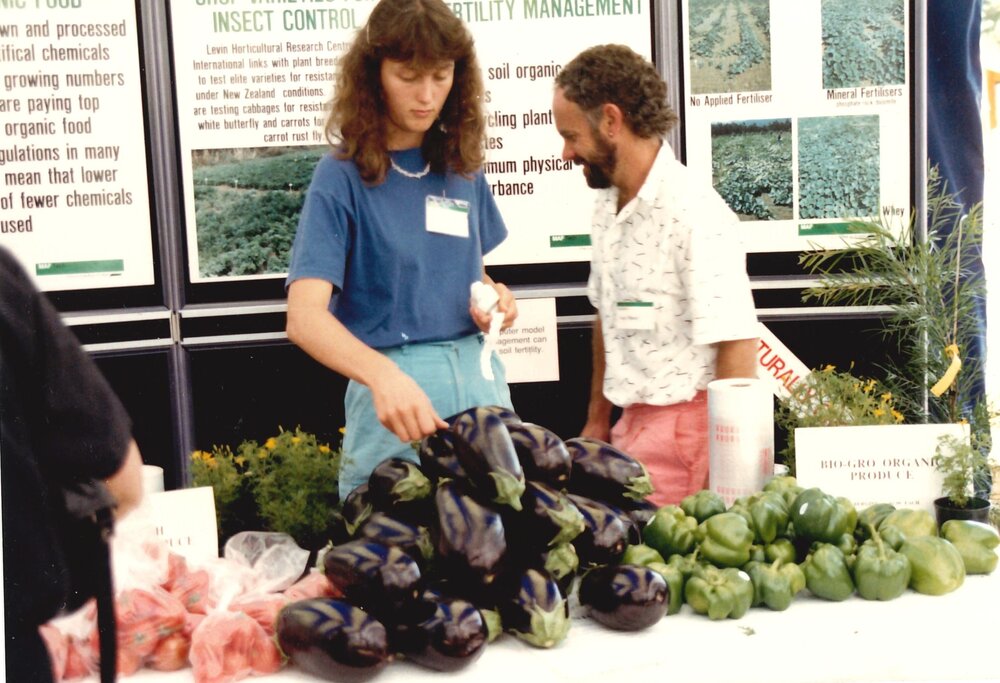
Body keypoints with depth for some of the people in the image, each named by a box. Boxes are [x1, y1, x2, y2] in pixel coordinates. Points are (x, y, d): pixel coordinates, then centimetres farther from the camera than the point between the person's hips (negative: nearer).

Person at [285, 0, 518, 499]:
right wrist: (382, 376, -38)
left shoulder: (462, 166, 5)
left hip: (478, 374, 5)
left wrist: (495, 299, -2)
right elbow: (305, 318, -21)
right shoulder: (343, 176, -11)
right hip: (393, 382, -5)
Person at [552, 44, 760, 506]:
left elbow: (737, 348, -19)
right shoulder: (607, 204, 7)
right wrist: (597, 420, 20)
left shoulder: (694, 213, -18)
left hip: (684, 426, -7)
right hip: (632, 424, 7)